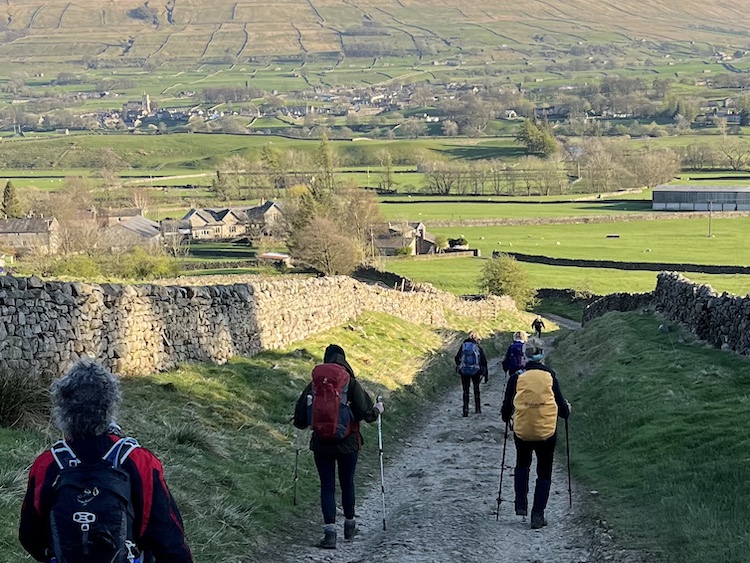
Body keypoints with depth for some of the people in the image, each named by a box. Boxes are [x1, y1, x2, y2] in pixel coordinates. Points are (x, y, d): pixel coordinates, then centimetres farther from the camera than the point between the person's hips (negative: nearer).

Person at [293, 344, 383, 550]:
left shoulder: (314, 385, -5)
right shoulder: (351, 384, -9)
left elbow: (300, 420, -1)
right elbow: (366, 412, -11)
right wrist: (377, 409, 10)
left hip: (321, 445, 0)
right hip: (348, 444, 0)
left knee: (327, 487, 4)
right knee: (347, 484, 17)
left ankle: (330, 531, -7)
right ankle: (349, 525, 32)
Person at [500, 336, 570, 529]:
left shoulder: (517, 377, -5)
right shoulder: (550, 376, -4)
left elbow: (507, 406, 0)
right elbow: (561, 404, 0)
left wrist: (505, 416, 22)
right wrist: (566, 410, 23)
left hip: (522, 432, 1)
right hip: (547, 432, -1)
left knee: (522, 465, 27)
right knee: (544, 473, 13)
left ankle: (521, 504, 15)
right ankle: (537, 515, 6)